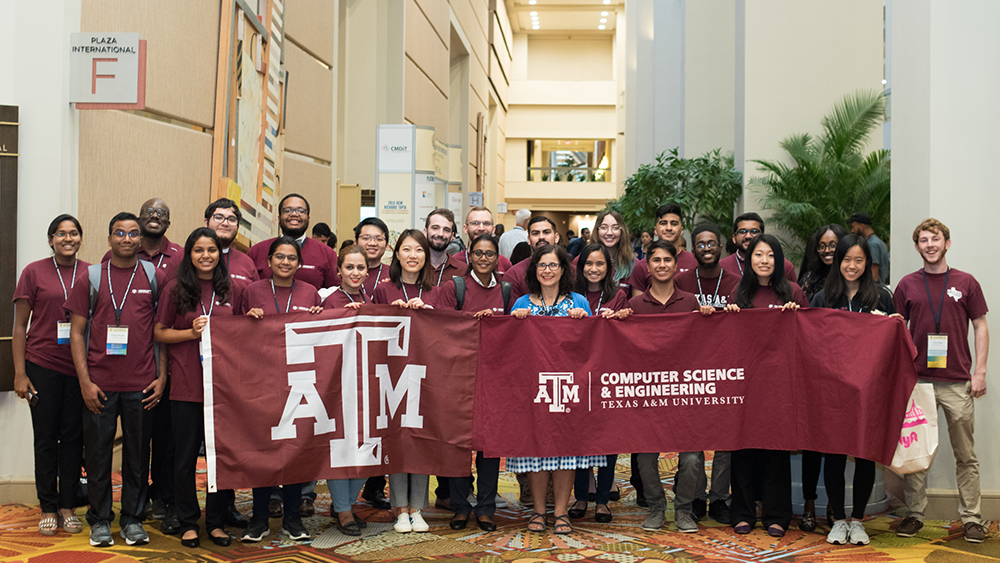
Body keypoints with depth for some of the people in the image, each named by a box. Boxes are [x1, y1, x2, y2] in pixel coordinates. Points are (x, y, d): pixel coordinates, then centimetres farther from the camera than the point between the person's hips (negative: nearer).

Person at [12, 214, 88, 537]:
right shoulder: (34, 272, 0)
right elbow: (20, 326, 2)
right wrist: (19, 373, -4)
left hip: (80, 368, 2)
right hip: (42, 367, -1)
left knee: (73, 437, 5)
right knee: (46, 437, 4)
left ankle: (68, 506, 16)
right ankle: (48, 508, 14)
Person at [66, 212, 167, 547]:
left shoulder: (156, 277, 6)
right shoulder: (92, 277, 5)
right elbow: (77, 332, 4)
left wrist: (162, 376, 0)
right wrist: (85, 381, -4)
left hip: (142, 384, 0)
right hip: (99, 383, 0)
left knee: (138, 453, 6)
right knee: (98, 451, 5)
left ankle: (133, 518, 18)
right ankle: (100, 520, 17)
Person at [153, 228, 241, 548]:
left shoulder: (231, 289, 8)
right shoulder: (175, 289, 1)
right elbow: (159, 333, 3)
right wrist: (191, 333, -10)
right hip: (186, 386, -2)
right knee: (186, 457, 6)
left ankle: (216, 521, 20)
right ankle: (188, 523, 20)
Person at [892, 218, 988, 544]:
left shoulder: (965, 283, 4)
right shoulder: (907, 285, 6)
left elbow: (981, 327, 7)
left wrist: (980, 372, -1)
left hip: (958, 382, -1)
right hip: (917, 379, 1)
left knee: (966, 455, 4)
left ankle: (971, 518, 12)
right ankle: (914, 514, 14)